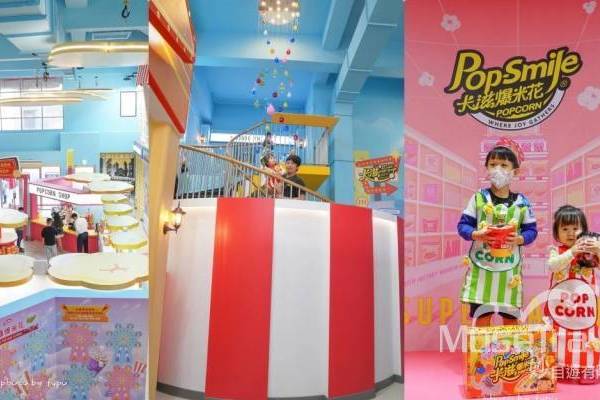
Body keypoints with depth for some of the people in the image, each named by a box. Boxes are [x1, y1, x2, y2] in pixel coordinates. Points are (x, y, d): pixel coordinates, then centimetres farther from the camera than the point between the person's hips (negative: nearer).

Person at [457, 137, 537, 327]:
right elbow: (463, 226, -1)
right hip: (481, 267, -1)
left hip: (509, 270, 1)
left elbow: (531, 230, 4)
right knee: (481, 317, 3)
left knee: (511, 318, 11)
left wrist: (519, 239, -16)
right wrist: (477, 235, -19)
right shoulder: (478, 198, -1)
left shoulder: (521, 202, 1)